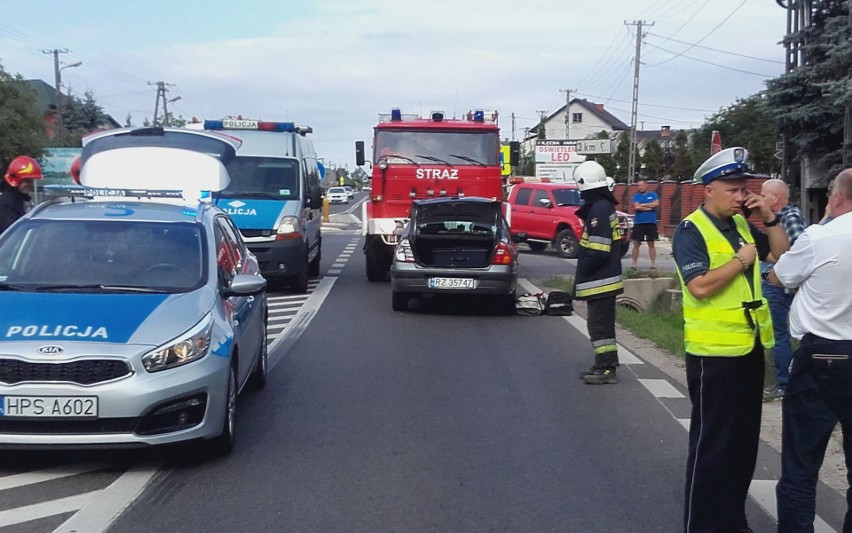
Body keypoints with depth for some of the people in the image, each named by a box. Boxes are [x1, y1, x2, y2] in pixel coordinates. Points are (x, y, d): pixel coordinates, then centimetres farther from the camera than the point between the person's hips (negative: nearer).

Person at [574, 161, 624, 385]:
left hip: (599, 281, -11)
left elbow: (598, 252, -24)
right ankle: (605, 365, 26)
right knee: (603, 324, 17)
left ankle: (606, 369, 1)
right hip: (605, 278, 11)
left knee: (599, 325, -4)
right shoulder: (605, 206, 12)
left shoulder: (598, 210, -20)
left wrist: (582, 273, -12)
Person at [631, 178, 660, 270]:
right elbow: (636, 207, -9)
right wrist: (649, 207, -7)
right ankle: (634, 265, 4)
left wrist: (642, 205, -8)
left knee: (651, 244, 5)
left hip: (651, 223, 0)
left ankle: (653, 265, 8)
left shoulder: (653, 194, 7)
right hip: (638, 223, 0)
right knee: (636, 244, 1)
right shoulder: (636, 196, 6)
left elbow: (656, 204, -11)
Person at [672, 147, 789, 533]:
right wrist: (741, 260, -15)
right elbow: (700, 287, -25)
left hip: (749, 347, 8)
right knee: (711, 443, 0)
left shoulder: (741, 224, 9)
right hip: (714, 352, -8)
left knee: (744, 439, 16)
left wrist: (770, 219, 0)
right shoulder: (691, 231, -13)